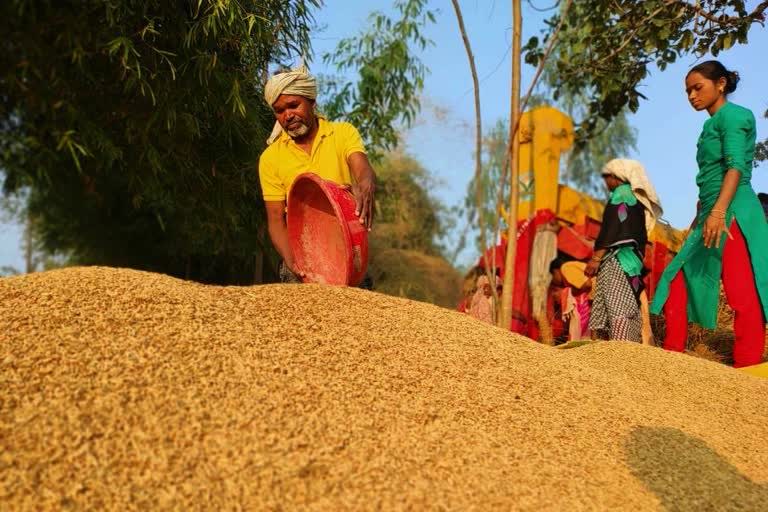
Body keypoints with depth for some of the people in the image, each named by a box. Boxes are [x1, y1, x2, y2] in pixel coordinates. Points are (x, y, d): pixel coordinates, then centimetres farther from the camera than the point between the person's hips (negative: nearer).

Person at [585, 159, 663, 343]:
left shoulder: (621, 193, 0)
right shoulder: (638, 198, 25)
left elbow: (612, 228, -13)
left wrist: (596, 257, -16)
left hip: (617, 259, -9)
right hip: (632, 261, 9)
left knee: (617, 308, -18)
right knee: (627, 306, 3)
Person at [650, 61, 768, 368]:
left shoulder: (733, 115, -4)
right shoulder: (711, 125, 22)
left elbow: (736, 166, -18)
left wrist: (718, 211, -29)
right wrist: (700, 216, 28)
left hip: (732, 213, -10)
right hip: (712, 214, 10)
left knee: (742, 294, -9)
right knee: (679, 279, 8)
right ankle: (672, 355, 13)